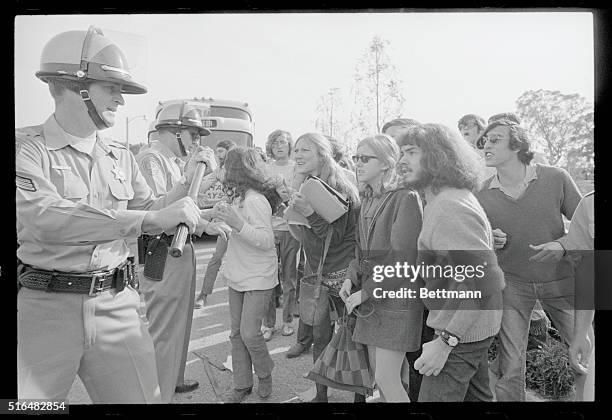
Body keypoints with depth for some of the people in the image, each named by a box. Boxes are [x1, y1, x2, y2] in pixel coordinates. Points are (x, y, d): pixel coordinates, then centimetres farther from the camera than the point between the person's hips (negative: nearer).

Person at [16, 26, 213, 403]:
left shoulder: (121, 157, 7)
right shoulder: (26, 147, -8)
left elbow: (150, 213, 16)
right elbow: (44, 219, -25)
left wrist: (187, 184, 0)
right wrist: (150, 218, -30)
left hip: (117, 305, 4)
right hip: (45, 306, -3)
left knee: (144, 398, 8)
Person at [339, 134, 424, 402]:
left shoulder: (406, 198, -14)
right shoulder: (368, 199, 11)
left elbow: (402, 258, -18)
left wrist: (365, 292, -15)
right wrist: (351, 277, 0)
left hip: (398, 297, -7)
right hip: (370, 299, 7)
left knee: (386, 378, -5)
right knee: (377, 374, 14)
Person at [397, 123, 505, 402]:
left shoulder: (449, 207, -24)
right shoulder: (452, 198, 9)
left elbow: (485, 279, -31)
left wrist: (446, 340, -29)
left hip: (460, 332, -10)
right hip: (473, 327, 10)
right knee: (476, 396, 24)